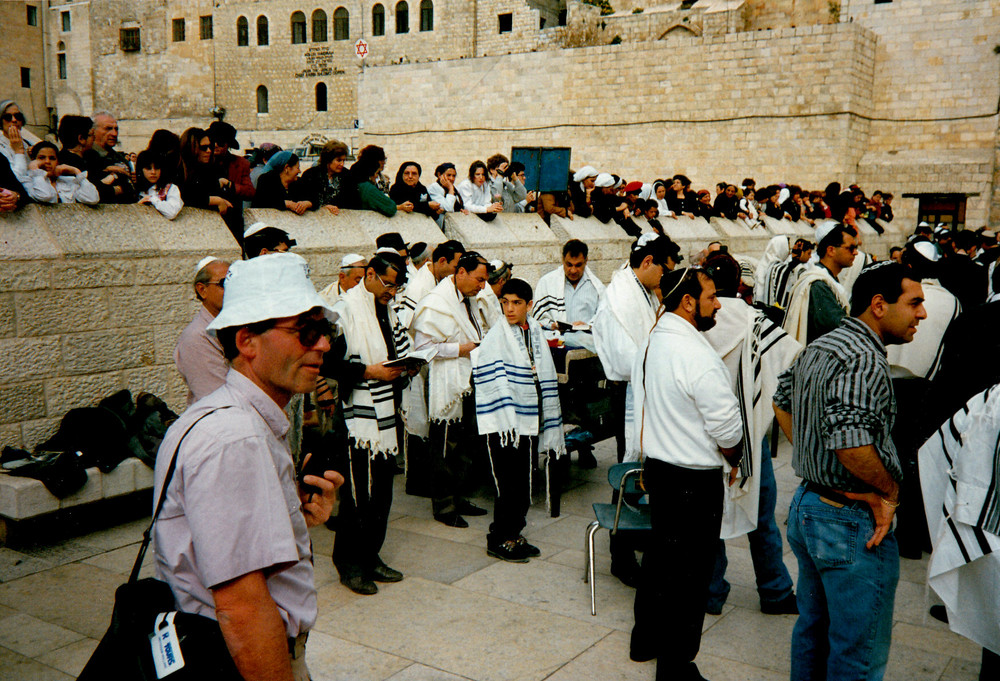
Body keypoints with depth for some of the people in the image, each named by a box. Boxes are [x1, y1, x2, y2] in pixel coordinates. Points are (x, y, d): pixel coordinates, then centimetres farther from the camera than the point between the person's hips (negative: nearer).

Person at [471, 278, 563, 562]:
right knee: (509, 482, -3)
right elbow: (493, 381, -14)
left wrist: (548, 423, 12)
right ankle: (499, 540, 11)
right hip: (504, 422, -6)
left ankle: (514, 535, 25)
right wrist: (505, 420, -21)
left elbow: (546, 379, 15)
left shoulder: (536, 333, 11)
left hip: (529, 419, 6)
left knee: (524, 483, 11)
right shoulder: (496, 337, -7)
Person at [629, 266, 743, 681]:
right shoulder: (696, 355, -22)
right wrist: (732, 461, 1)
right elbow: (727, 426, -18)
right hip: (696, 479, -9)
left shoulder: (650, 343, 6)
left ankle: (645, 640, 36)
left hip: (657, 464, 9)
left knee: (659, 554, 22)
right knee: (689, 572, 2)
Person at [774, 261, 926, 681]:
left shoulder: (818, 348, 7)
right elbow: (850, 440, -34)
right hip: (852, 523, -9)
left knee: (813, 630, 24)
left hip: (807, 505, 9)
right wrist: (889, 492, -17)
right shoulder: (864, 360, -23)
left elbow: (782, 399, 21)